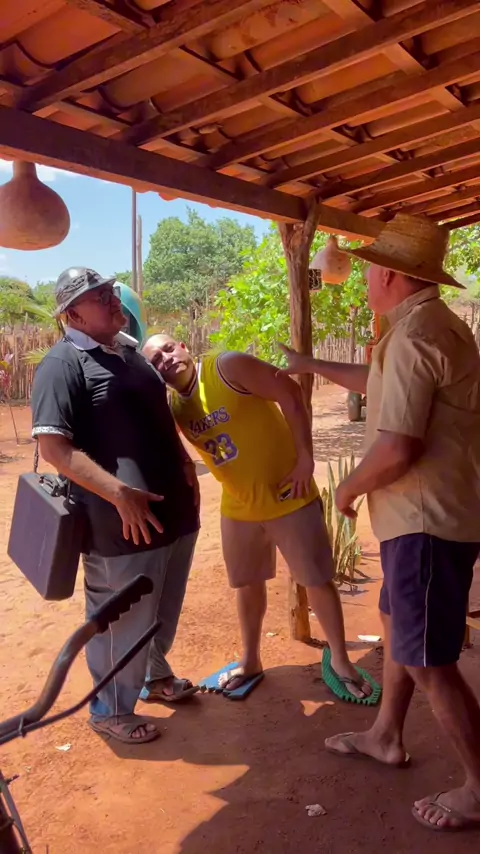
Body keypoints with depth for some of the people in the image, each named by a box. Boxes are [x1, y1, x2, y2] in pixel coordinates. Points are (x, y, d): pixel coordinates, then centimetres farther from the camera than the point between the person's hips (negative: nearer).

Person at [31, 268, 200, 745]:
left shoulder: (130, 352, 13)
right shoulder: (62, 364, -14)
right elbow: (52, 446, -22)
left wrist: (186, 469, 12)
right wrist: (122, 495, -27)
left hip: (174, 511, 8)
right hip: (122, 525, -8)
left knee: (164, 610, 24)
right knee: (123, 620, 8)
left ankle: (155, 675, 48)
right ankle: (110, 710, 30)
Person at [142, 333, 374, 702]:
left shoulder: (227, 367, -18)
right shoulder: (173, 405, -1)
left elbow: (290, 394, -20)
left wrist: (305, 458, -20)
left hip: (289, 496, -5)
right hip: (238, 507, 5)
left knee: (318, 580, 6)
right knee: (248, 584, 18)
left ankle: (340, 659, 25)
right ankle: (251, 660, 38)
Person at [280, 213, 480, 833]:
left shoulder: (413, 335, -22)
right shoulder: (430, 323, 13)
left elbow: (396, 448, -28)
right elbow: (379, 384, 29)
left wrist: (348, 487, -9)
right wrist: (312, 366, 37)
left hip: (428, 519, -11)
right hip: (428, 512, 11)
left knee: (428, 658, 0)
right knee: (398, 623, 23)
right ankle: (386, 736, 40)